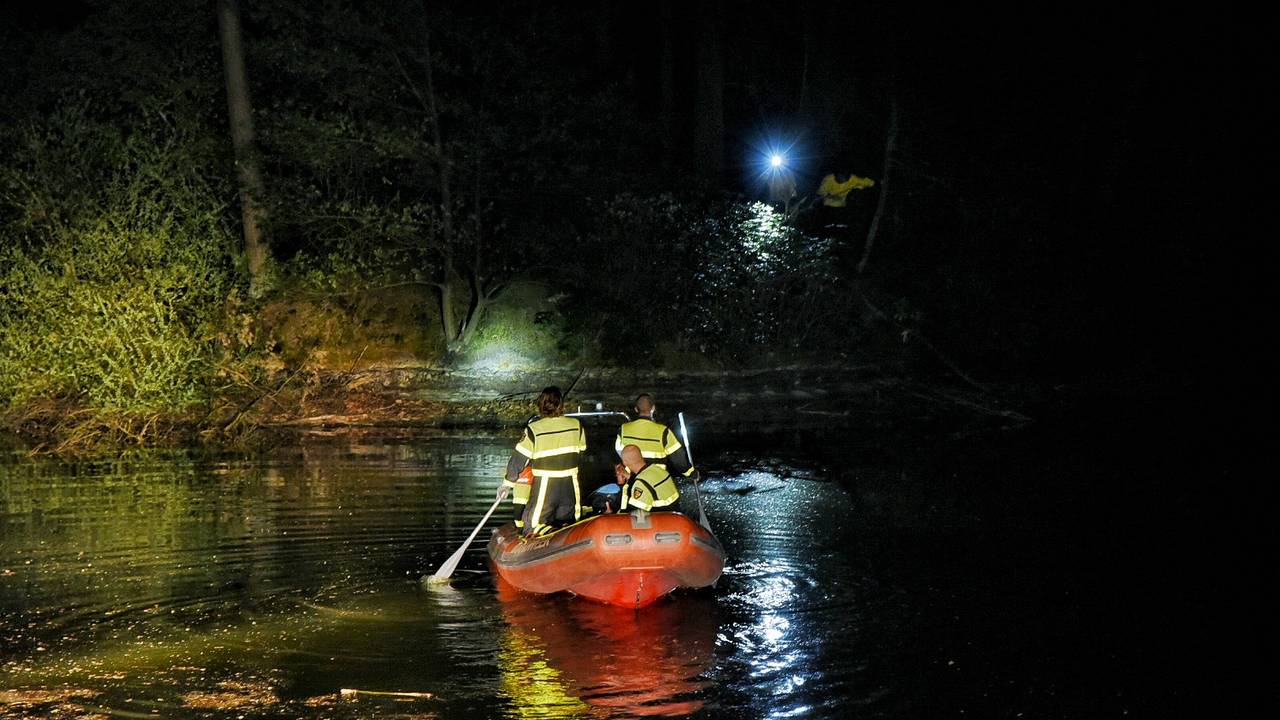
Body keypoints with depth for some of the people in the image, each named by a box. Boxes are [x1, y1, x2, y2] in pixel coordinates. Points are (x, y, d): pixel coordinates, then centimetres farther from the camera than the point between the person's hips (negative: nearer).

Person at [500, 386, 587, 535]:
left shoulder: (533, 430, -13)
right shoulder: (576, 426, -3)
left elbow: (518, 460, -8)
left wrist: (507, 484, 5)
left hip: (543, 491, -4)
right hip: (570, 490, 4)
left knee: (530, 528, 5)